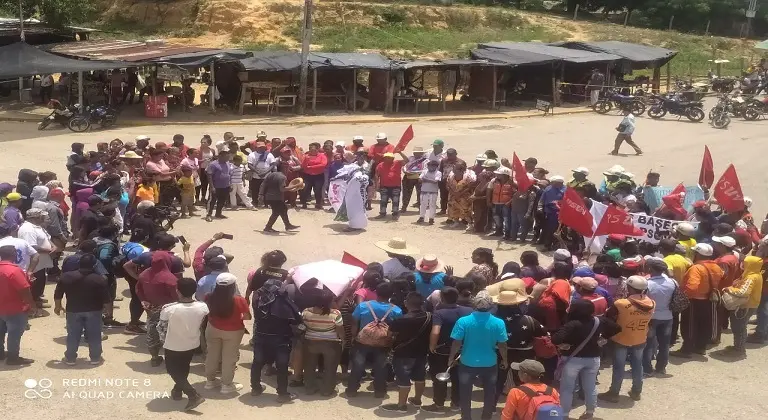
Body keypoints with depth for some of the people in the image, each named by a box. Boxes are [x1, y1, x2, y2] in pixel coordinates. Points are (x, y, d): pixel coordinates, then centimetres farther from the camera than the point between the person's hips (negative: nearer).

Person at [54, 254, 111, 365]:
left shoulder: (66, 277, -6)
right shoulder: (100, 279, -11)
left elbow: (58, 295, 0)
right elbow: (106, 299, -7)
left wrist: (58, 306, 17)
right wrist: (108, 308, 11)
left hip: (73, 311, 1)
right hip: (94, 311, -1)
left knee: (73, 336, 12)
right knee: (94, 336, 10)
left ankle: (70, 358, 18)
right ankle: (95, 358, 16)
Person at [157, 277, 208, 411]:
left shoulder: (169, 309, -29)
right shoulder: (203, 307, -21)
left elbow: (161, 328, -14)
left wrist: (165, 340, 6)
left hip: (173, 346, -4)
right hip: (192, 344, 4)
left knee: (173, 370, 16)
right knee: (184, 369, 28)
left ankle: (194, 395, 4)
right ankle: (178, 390, 46)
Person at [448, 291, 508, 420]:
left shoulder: (463, 321, -17)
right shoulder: (498, 323, -15)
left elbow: (457, 343, -13)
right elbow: (502, 345, -7)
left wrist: (451, 358, 4)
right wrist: (504, 360, 10)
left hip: (467, 363, -1)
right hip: (490, 363, 1)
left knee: (465, 393, 18)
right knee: (489, 392, 21)